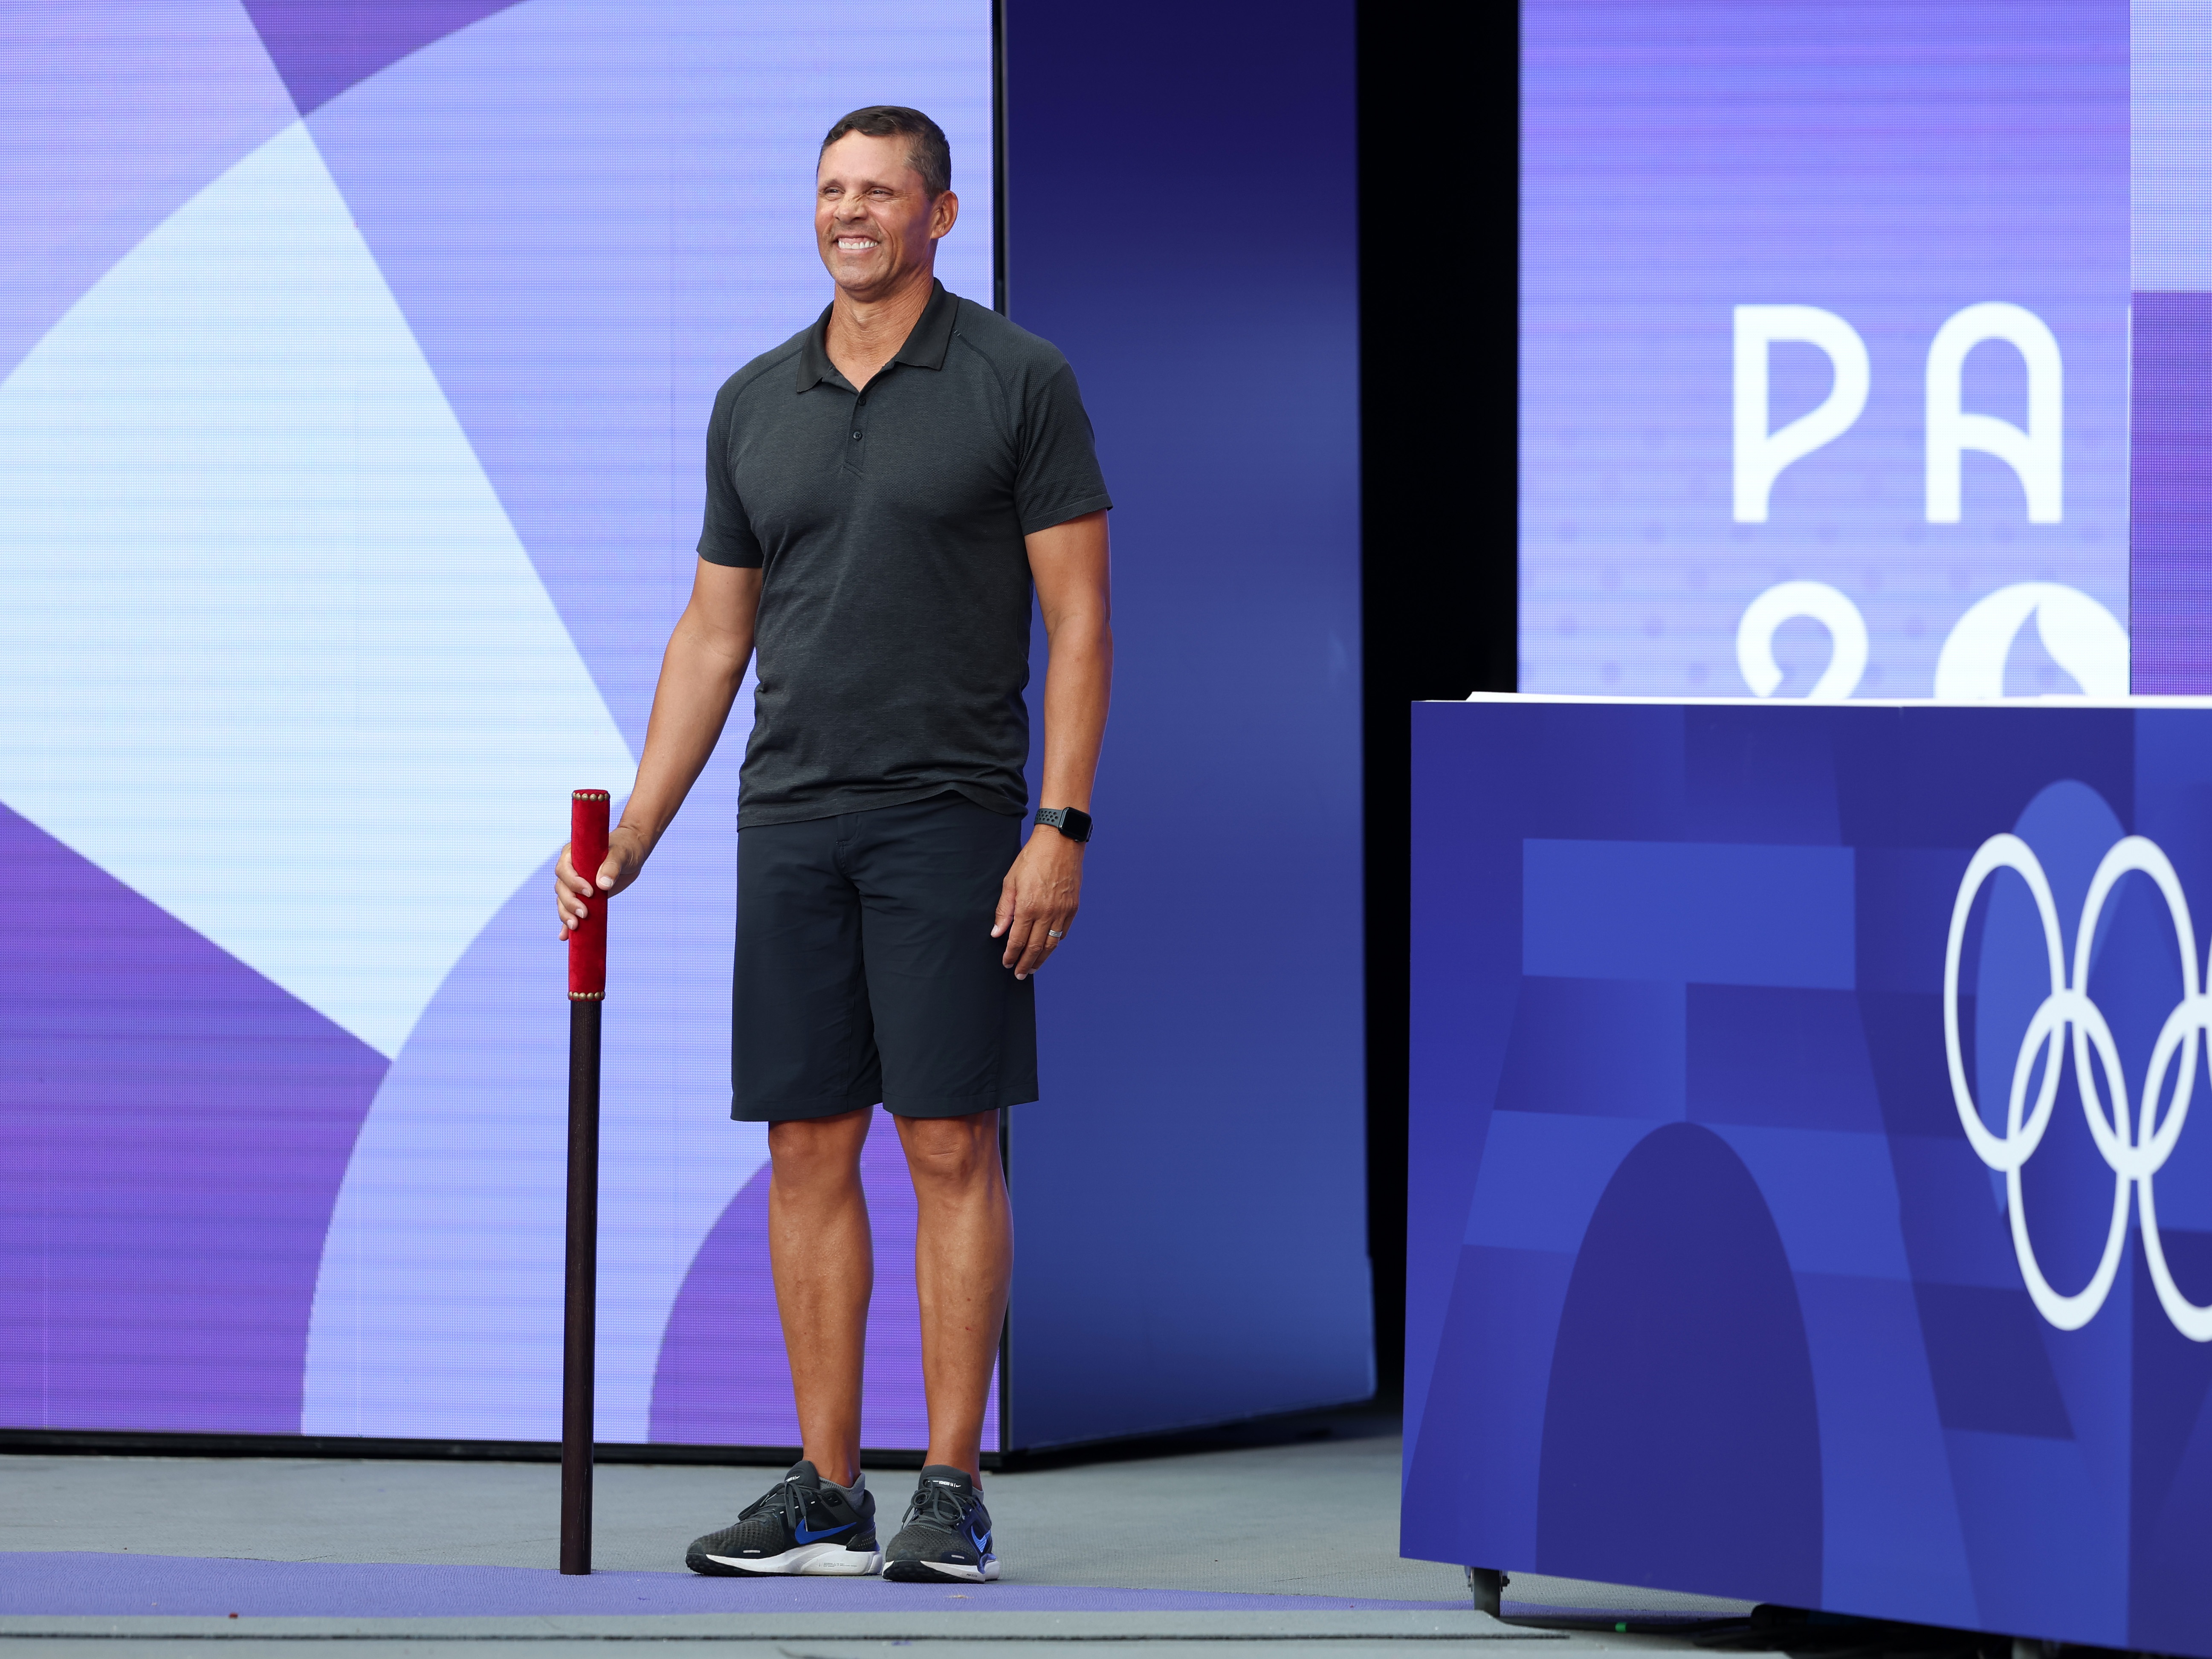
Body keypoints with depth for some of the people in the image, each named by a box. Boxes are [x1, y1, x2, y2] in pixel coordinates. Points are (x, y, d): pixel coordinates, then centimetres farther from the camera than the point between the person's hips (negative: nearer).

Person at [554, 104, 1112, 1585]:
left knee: (951, 1145, -5)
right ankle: (826, 1495, 8)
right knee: (809, 1148, 4)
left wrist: (1063, 826, -13)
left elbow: (1080, 618, -4)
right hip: (791, 820, 5)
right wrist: (633, 836, 10)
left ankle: (953, 1492, -1)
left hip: (951, 813, -5)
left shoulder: (1020, 382, -2)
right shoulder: (756, 405, 12)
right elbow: (715, 634, 16)